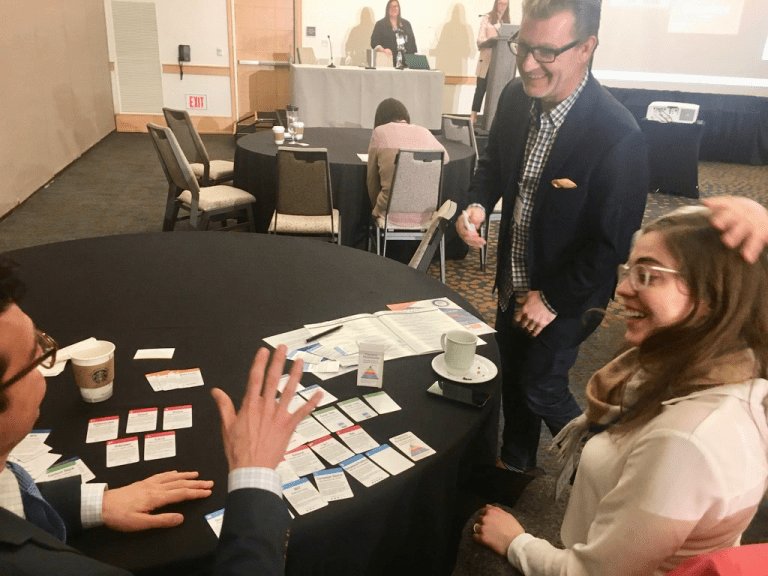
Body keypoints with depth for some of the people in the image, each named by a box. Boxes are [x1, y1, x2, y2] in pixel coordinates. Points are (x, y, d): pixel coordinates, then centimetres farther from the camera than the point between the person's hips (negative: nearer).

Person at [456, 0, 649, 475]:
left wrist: (554, 300, -17)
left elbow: (613, 242, -23)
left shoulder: (618, 137, -30)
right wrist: (479, 204, -12)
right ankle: (516, 462, 47)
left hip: (567, 294, -6)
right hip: (514, 280, 6)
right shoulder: (516, 98, -11)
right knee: (512, 374, 21)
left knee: (541, 387, 8)